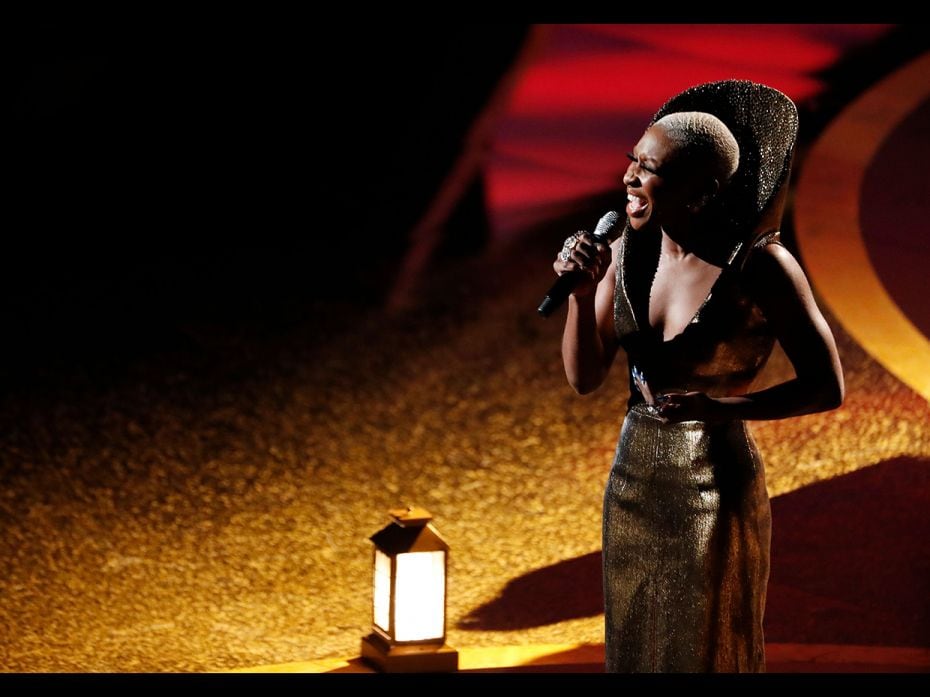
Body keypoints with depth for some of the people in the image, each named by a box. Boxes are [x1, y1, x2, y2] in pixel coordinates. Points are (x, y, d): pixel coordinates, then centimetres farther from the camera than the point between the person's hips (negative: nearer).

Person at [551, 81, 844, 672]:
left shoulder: (761, 266, -19)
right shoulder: (628, 251, -4)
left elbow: (827, 388, -14)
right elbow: (584, 378, -1)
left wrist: (720, 408, -26)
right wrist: (581, 292, -17)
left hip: (716, 487, -5)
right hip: (633, 475, 6)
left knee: (704, 653, 9)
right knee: (633, 648, 18)